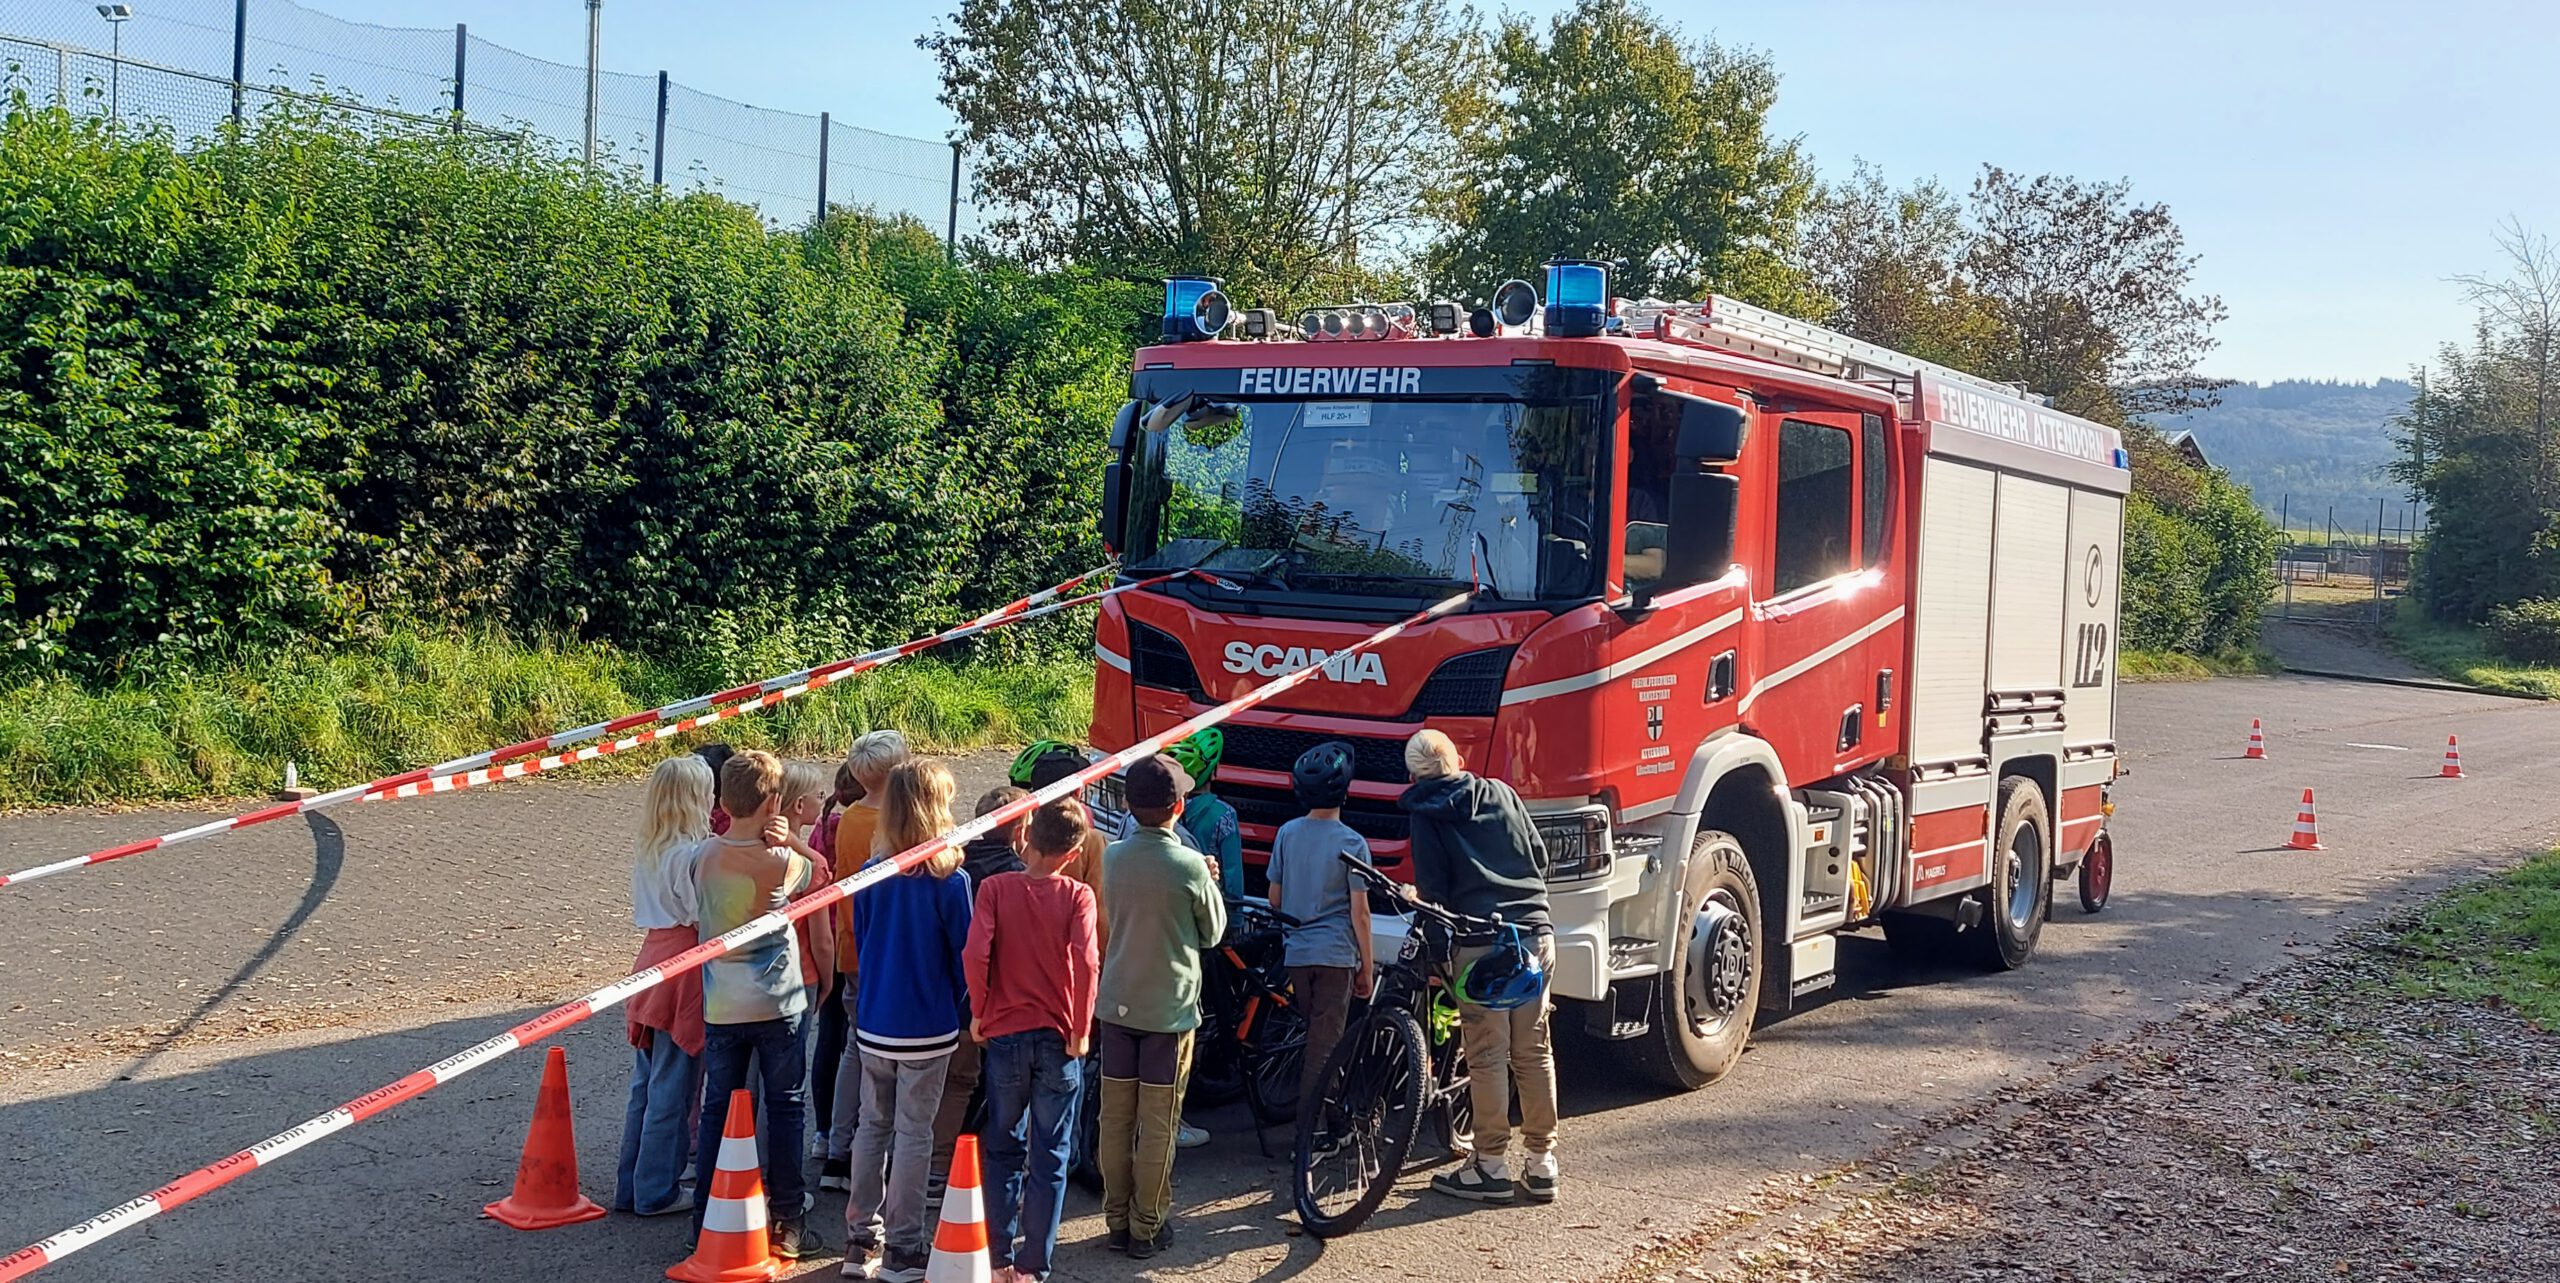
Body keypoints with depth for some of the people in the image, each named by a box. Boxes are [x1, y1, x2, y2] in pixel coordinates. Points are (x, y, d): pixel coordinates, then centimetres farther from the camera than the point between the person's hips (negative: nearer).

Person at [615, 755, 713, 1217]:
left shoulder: (647, 850, 9)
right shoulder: (692, 853, -17)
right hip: (684, 967, -9)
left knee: (646, 1083, 16)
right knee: (672, 1088, 1)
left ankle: (630, 1186, 23)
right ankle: (656, 1191, 9)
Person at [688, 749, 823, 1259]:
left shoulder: (704, 856, -5)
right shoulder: (782, 861, -15)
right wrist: (788, 839, -6)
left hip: (720, 1007, 3)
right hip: (778, 1005, -3)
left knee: (717, 1109, 14)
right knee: (786, 1108, 8)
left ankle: (706, 1222, 19)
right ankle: (786, 1225, 11)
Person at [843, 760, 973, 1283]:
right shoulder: (948, 880, -13)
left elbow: (860, 941, 9)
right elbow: (962, 952, -7)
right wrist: (964, 1012, 8)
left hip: (873, 1024, 4)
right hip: (929, 1026, -4)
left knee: (872, 1126, 15)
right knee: (913, 1133, 3)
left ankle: (861, 1239, 20)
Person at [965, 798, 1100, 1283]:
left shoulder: (994, 887, -4)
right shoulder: (1077, 895, -7)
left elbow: (975, 954, -15)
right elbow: (1087, 961, -20)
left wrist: (979, 1012, -1)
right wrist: (1080, 1029, -10)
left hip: (1005, 1034, 1)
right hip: (1059, 1039, -1)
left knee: (1004, 1150, 16)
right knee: (1050, 1158, 8)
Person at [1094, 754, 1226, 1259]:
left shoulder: (1113, 857, -3)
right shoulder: (1190, 865, -15)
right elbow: (1212, 933, -3)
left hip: (1117, 1004, 4)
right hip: (1170, 1009, -4)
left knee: (1116, 1119, 11)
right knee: (1158, 1125, 5)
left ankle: (1117, 1219, 20)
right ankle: (1146, 1228, 12)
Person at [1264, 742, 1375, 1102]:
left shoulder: (1287, 833, 2)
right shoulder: (1352, 843, -11)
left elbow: (1274, 899, 9)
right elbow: (1359, 912, -10)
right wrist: (1367, 967, -2)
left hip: (1295, 951, 5)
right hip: (1337, 954, -5)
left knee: (1314, 1035, 21)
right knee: (1325, 1045, 0)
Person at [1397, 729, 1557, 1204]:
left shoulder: (1425, 816, 2)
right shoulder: (1501, 793, 14)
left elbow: (1432, 889, -2)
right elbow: (1541, 858, 16)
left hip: (1480, 944, -4)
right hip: (1535, 935, 4)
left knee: (1487, 1057, 1)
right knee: (1535, 1053, 9)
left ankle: (1492, 1166, 5)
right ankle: (1541, 1164, 14)